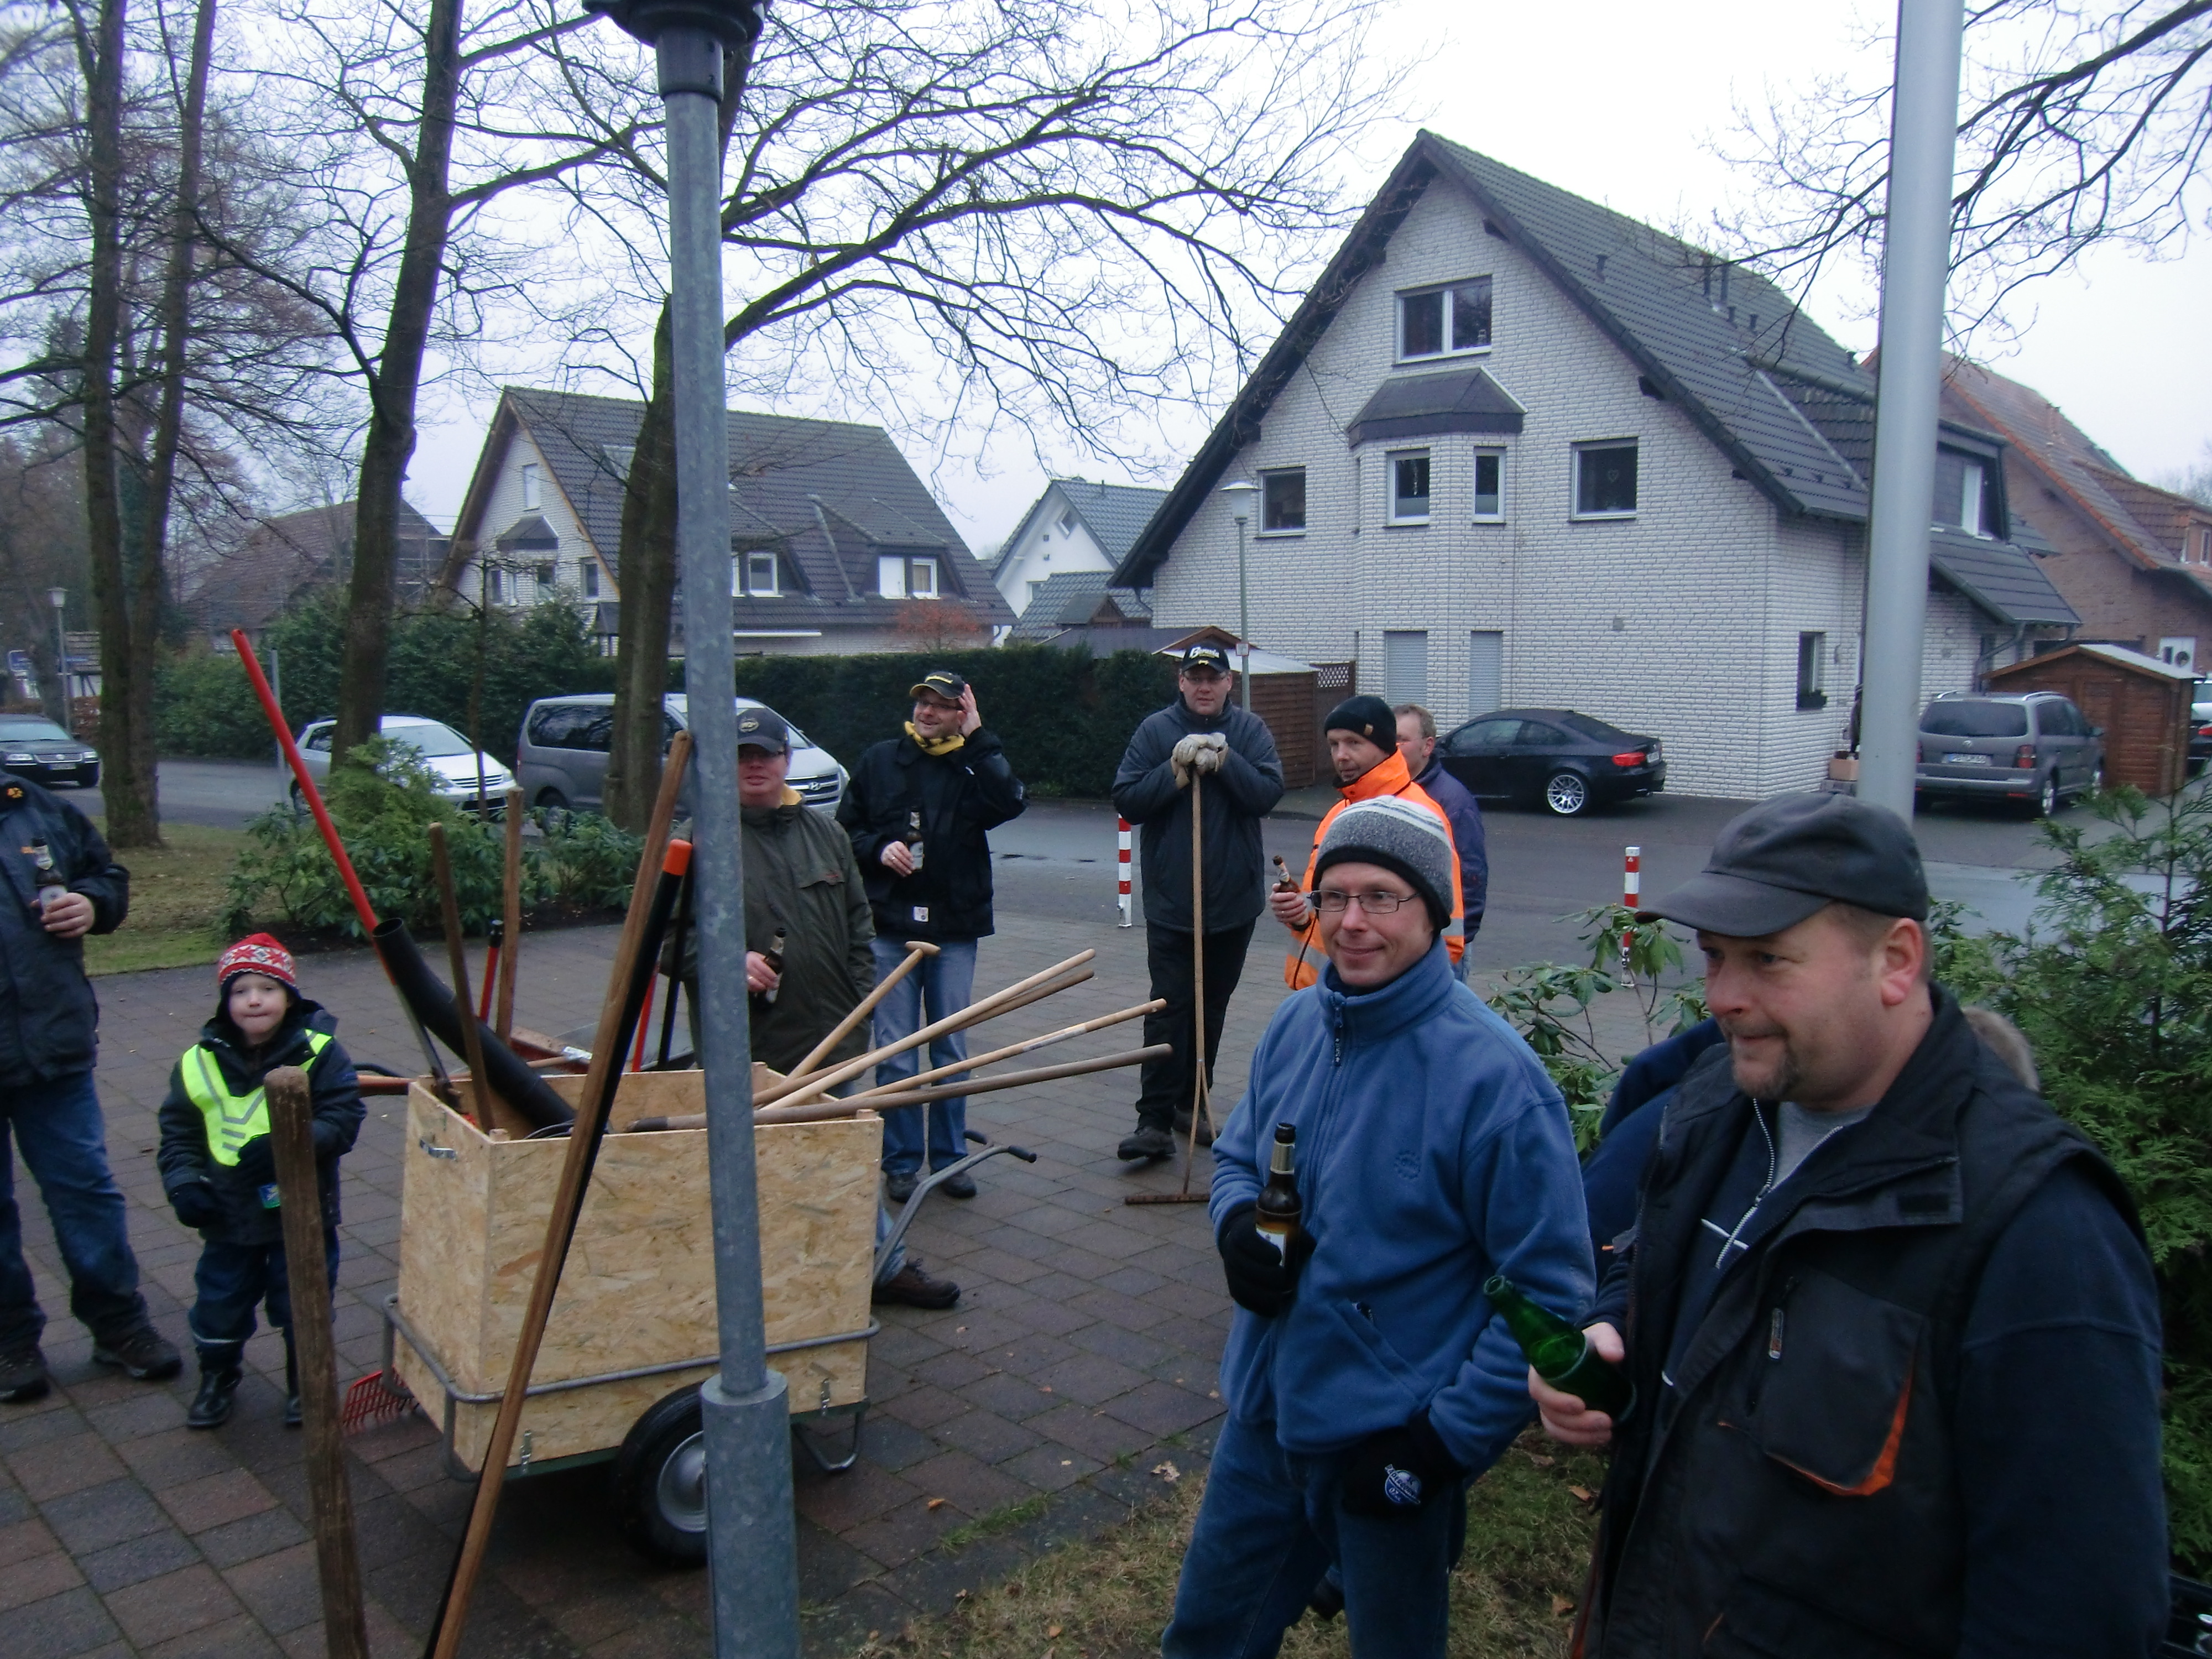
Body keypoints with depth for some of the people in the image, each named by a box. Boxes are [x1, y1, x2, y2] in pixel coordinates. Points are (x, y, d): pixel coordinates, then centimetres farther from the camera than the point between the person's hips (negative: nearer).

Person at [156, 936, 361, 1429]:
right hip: (228, 1217, 3)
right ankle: (218, 1378, 42)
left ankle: (306, 1382, 33)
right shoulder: (198, 1063, -3)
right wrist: (183, 1182, -10)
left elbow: (343, 1119, -16)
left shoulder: (318, 1053, -12)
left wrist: (286, 1145, -28)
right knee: (220, 1303, 17)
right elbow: (179, 1132, 4)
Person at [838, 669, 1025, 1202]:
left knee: (952, 1050, 10)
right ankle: (901, 1163, 15)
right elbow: (846, 826, 10)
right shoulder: (880, 760, 5)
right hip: (890, 925, 0)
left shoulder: (975, 765, 1)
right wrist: (878, 848, -9)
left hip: (955, 928, 0)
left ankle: (951, 1156, 23)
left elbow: (1010, 802, -19)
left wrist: (977, 739, -15)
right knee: (895, 1053, 3)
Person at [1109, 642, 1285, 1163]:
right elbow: (1127, 801, -8)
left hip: (1234, 897, 3)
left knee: (1212, 1007, 14)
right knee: (1169, 1009, -5)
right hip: (1171, 899, -2)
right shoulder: (1155, 730, -1)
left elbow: (1269, 793, -11)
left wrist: (1223, 761, -21)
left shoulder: (1250, 730, 2)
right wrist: (1177, 771, -18)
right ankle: (1155, 1120, -2)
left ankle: (1190, 1102, 28)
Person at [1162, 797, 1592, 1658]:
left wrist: (1447, 1440, -18)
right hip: (1262, 1417, 6)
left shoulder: (1493, 1075, -22)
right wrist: (1237, 1226, -10)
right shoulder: (1296, 1024, -3)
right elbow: (1238, 1156, 13)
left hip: (1390, 1450, -5)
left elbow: (1549, 1292, -19)